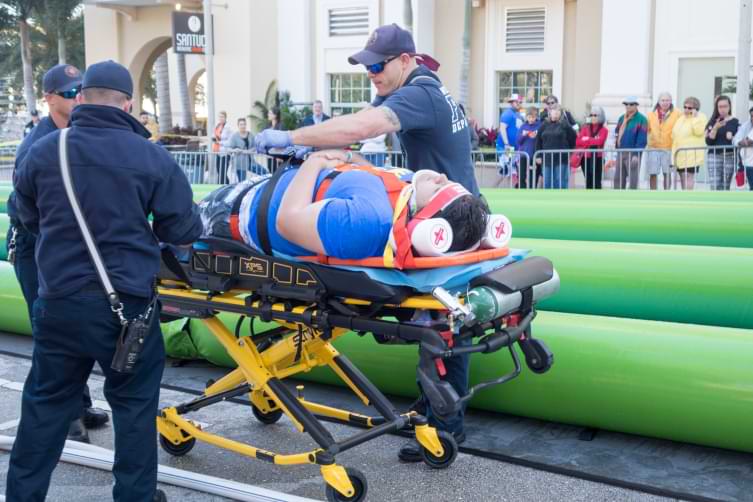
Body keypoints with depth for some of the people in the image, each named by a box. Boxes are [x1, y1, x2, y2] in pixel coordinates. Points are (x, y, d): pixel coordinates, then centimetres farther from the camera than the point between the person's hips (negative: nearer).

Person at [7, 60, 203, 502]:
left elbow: (30, 218, 15)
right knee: (134, 404, 12)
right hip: (125, 303, -3)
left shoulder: (43, 152, -1)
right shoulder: (152, 157, -10)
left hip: (59, 301, 3)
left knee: (46, 402, 16)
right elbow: (183, 231, -4)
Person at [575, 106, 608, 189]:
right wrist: (593, 141, -13)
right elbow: (578, 141, -4)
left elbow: (599, 141, -18)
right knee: (588, 182, 9)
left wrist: (587, 140, -9)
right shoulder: (585, 128, 7)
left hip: (597, 158, -3)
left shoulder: (603, 130, -1)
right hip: (586, 158, 3)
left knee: (597, 182, -3)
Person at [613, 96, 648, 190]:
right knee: (618, 179, 12)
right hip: (620, 152, 7)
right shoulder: (622, 118, 14)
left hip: (632, 154, -7)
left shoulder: (641, 119, -9)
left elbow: (642, 139, -14)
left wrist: (636, 154, -20)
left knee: (633, 180, -2)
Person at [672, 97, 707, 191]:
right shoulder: (681, 118, 18)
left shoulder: (700, 117, -3)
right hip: (679, 154, 8)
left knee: (688, 176, -13)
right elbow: (674, 134, 25)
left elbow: (699, 131, -19)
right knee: (682, 177, 11)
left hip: (692, 155, -8)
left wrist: (694, 117, -17)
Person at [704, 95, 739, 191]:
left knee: (725, 187, 2)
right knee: (715, 187, -8)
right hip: (714, 156, 0)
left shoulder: (735, 122, 5)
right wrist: (715, 128, -15)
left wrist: (733, 138, -12)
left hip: (730, 157, 0)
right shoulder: (713, 122, 5)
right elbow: (709, 141, -3)